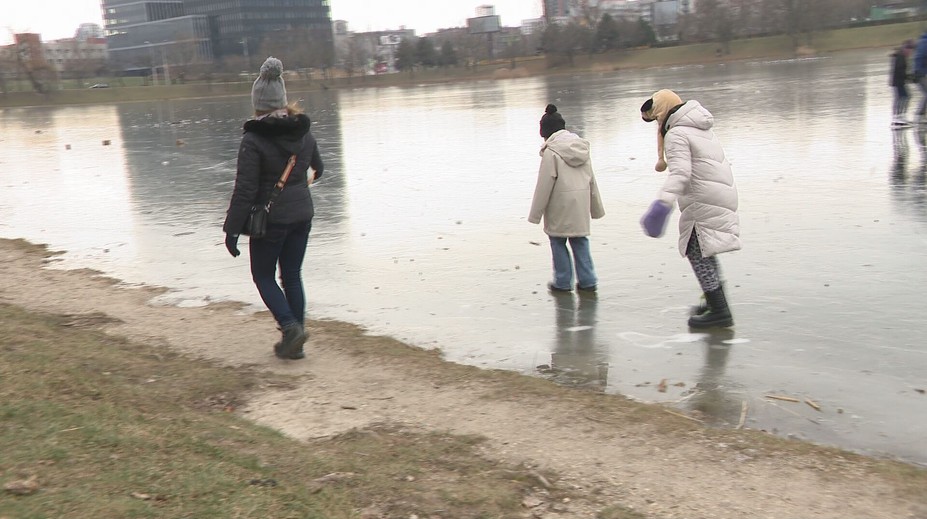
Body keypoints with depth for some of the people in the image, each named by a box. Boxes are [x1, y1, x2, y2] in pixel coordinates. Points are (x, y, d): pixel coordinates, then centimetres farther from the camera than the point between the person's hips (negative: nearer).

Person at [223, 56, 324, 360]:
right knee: (292, 276, 14)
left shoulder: (253, 140, -17)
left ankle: (290, 326, -8)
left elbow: (245, 190, -17)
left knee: (263, 276, 12)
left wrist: (232, 229, -10)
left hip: (270, 220, -5)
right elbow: (318, 169, 18)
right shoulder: (304, 133, 1)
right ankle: (295, 342, 16)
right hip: (302, 215, 5)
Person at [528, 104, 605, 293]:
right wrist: (596, 207, 22)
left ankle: (563, 282, 13)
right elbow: (591, 180, 13)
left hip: (561, 206, -6)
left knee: (558, 242, 8)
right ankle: (587, 280, 14)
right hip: (581, 203, 6)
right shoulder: (582, 146, 8)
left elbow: (544, 185, -12)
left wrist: (536, 213, -4)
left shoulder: (551, 151, -13)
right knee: (579, 241, 13)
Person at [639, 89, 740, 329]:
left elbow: (680, 173, -25)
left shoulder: (676, 135, -10)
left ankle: (719, 311, -6)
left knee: (698, 253, -6)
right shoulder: (701, 129, 21)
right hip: (724, 195, 10)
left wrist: (663, 202, -37)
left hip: (704, 202, -10)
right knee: (704, 251, 19)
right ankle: (716, 302, 26)